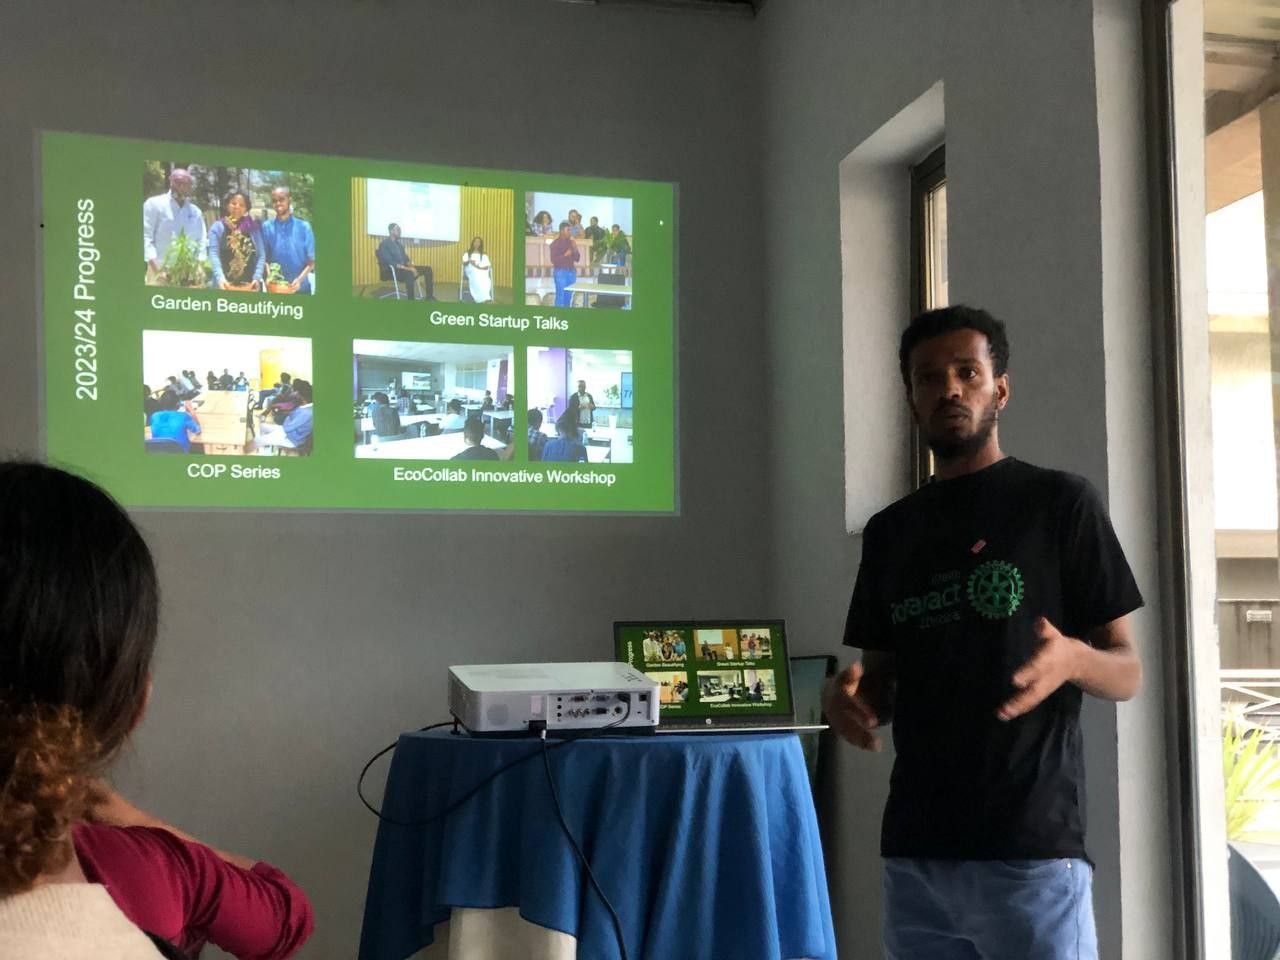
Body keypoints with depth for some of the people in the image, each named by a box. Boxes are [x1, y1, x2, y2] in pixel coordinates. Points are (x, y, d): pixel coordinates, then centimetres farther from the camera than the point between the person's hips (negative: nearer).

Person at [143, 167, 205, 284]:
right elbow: (146, 238, -5)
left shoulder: (195, 212, 16)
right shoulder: (154, 204, 2)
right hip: (160, 270, -4)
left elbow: (201, 244, 17)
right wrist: (156, 268, -16)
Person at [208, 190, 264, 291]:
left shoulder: (253, 227, 9)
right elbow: (214, 255, -6)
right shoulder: (217, 228, 5)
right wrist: (220, 278, -22)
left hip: (250, 286, 1)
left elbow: (261, 256, 4)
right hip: (225, 286, -1)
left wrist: (257, 278, -11)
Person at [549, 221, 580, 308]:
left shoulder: (571, 242, 11)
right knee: (560, 295, -8)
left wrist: (575, 248, -5)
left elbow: (577, 259, 10)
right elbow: (553, 260, -12)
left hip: (571, 271, 6)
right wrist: (565, 255, -19)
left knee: (569, 296, 6)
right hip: (560, 272, -6)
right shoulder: (555, 243, -5)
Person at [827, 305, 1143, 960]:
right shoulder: (889, 532, 15)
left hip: (1029, 847, -4)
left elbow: (1127, 673, 1)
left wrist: (1072, 658, -21)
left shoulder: (1060, 502, 1)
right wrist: (853, 698, -4)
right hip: (914, 848, 4)